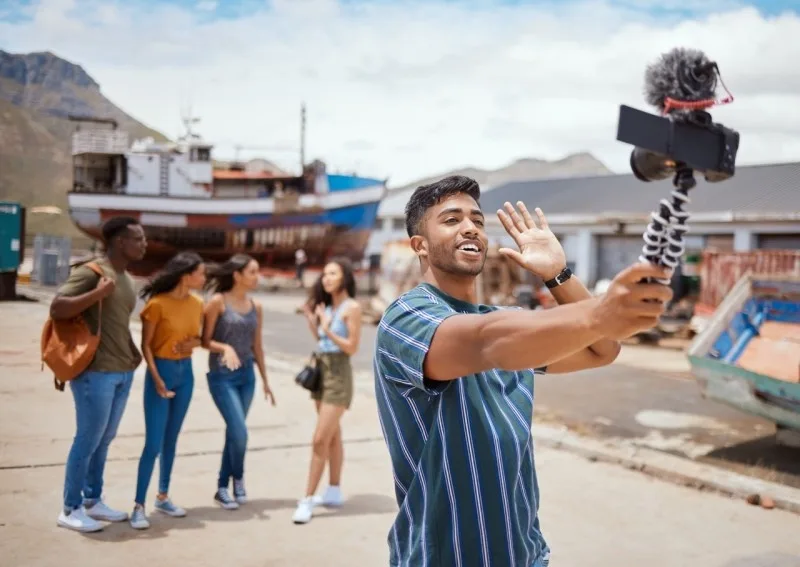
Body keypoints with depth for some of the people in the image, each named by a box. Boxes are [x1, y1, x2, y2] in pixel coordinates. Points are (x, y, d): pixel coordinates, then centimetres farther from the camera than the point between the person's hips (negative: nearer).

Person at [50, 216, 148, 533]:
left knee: (105, 440, 15)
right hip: (95, 372, -8)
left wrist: (132, 351, 13)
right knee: (88, 440, 0)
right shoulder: (90, 272, -12)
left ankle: (92, 501, 27)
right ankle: (71, 509, 13)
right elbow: (56, 309, -19)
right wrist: (98, 293, -24)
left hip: (122, 372, 8)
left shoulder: (125, 278, 15)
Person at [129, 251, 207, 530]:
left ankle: (163, 497, 26)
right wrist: (156, 378, -19)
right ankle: (138, 506, 1)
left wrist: (193, 343, -9)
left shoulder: (197, 304, 2)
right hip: (161, 370, -6)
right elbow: (145, 345, -12)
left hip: (185, 372, 6)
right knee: (153, 443, -7)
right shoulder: (157, 304, -16)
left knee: (171, 439, 14)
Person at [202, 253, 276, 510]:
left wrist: (265, 380, 14)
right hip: (222, 376, -5)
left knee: (233, 432, 8)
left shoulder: (256, 306, 7)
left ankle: (223, 488, 21)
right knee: (239, 432, -11)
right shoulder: (218, 301, -8)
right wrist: (225, 347, -25)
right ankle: (238, 479, 15)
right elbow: (205, 340, -7)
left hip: (247, 376, 5)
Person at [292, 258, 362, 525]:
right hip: (321, 371, 8)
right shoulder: (327, 305, 9)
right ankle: (334, 492, 26)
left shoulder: (352, 307, -12)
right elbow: (322, 341, 12)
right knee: (333, 436, 16)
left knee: (320, 440, -9)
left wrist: (328, 329, -23)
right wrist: (311, 321, 1)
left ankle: (308, 499, -4)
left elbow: (352, 348, -15)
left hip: (338, 375, -8)